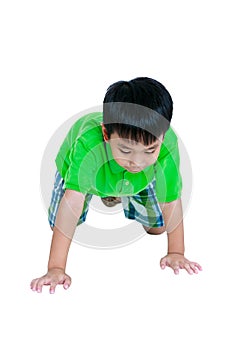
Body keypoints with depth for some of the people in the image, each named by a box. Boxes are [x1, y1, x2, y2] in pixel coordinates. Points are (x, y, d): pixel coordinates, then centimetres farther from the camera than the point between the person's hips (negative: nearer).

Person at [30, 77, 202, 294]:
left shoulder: (167, 145, -43)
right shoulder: (87, 144, -49)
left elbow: (171, 201, -32)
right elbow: (72, 201, -52)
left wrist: (176, 253, -26)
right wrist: (56, 268, -54)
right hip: (84, 166, -1)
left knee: (156, 227, 5)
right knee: (58, 225, 0)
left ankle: (121, 195, 32)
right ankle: (94, 192, 28)